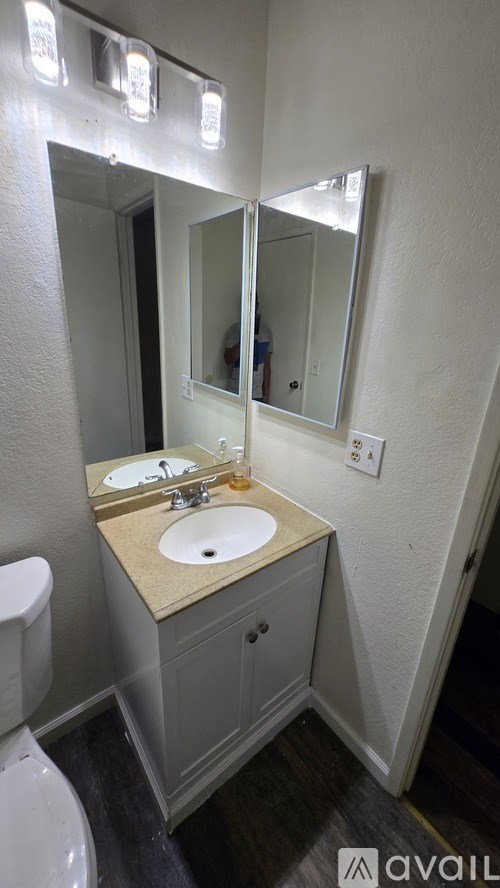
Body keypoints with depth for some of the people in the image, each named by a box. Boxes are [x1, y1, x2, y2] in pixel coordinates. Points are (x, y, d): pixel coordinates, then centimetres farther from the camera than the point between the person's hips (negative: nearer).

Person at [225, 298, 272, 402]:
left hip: (258, 394, 3)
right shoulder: (236, 329, -4)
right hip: (236, 393, -3)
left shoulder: (267, 332, 7)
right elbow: (228, 360, -14)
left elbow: (267, 365, 9)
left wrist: (266, 394, 6)